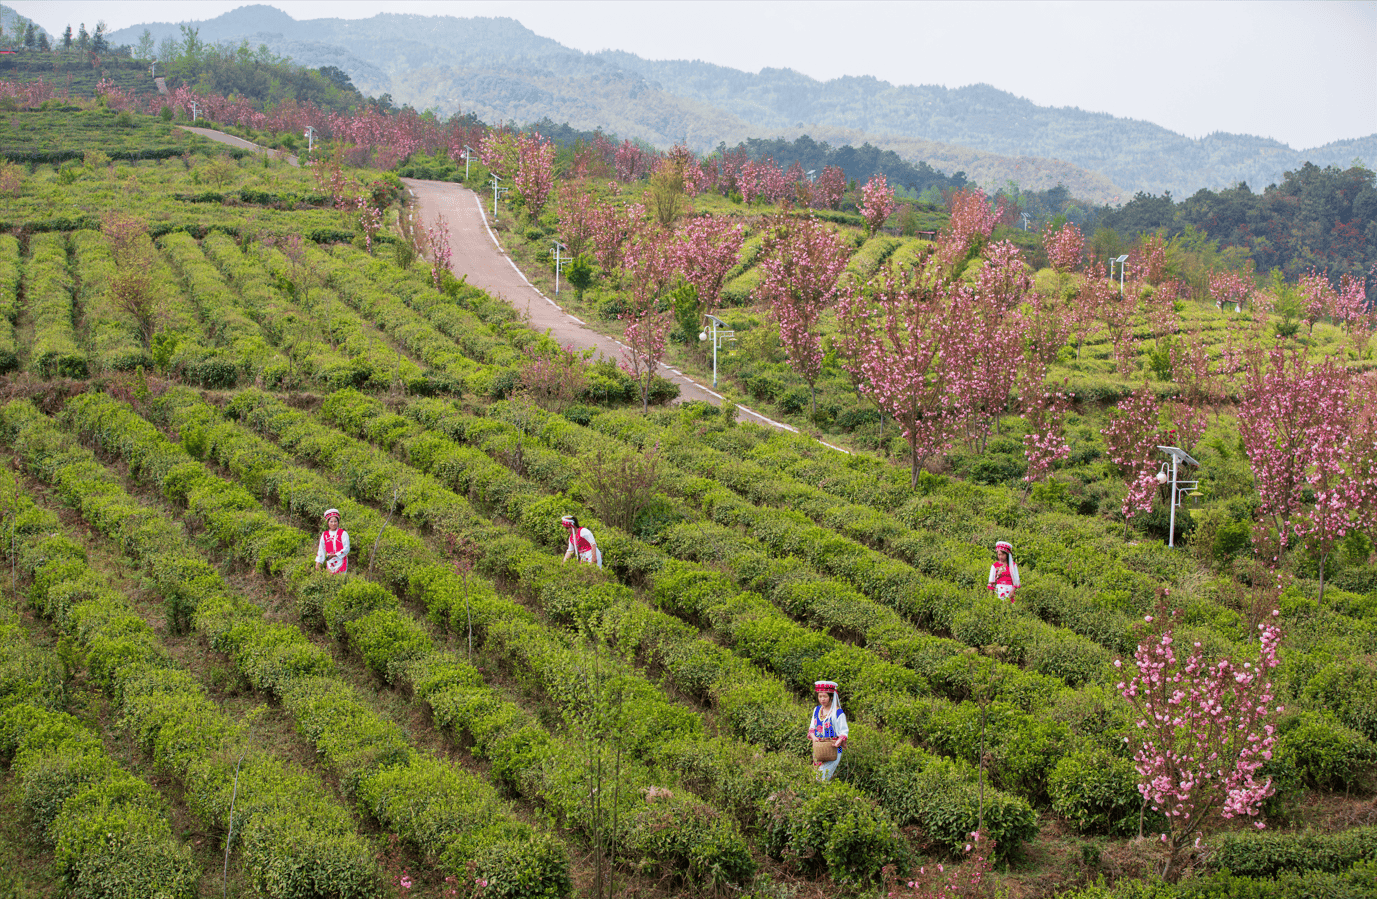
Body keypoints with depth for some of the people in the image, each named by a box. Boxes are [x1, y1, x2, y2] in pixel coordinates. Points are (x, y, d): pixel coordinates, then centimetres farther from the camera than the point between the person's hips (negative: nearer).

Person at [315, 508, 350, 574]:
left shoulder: (343, 533, -3)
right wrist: (318, 563, 7)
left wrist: (334, 555, -16)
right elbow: (321, 550, 12)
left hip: (341, 562, -4)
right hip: (330, 563, 4)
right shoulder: (324, 535, 9)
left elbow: (346, 549, -8)